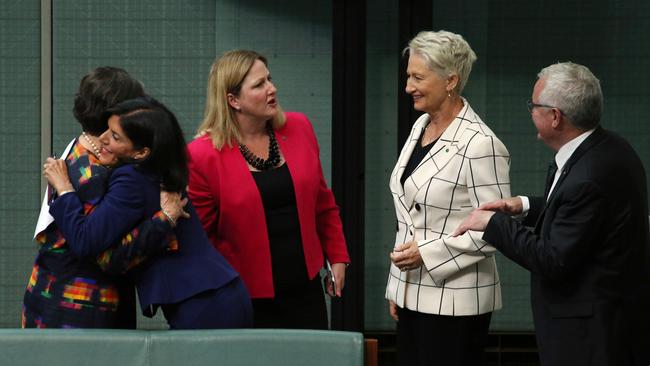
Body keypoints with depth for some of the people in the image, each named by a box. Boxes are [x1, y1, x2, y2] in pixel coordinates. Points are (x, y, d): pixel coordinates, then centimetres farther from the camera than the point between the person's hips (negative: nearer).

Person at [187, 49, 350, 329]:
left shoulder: (298, 128, 5)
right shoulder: (203, 156, -10)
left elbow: (323, 203, 14)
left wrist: (337, 258, 12)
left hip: (305, 288, 4)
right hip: (248, 298, -4)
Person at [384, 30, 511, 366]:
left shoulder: (480, 145, -16)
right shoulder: (420, 126, 10)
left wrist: (426, 252, -18)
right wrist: (396, 287, 17)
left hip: (454, 300, -8)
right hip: (412, 294, 8)